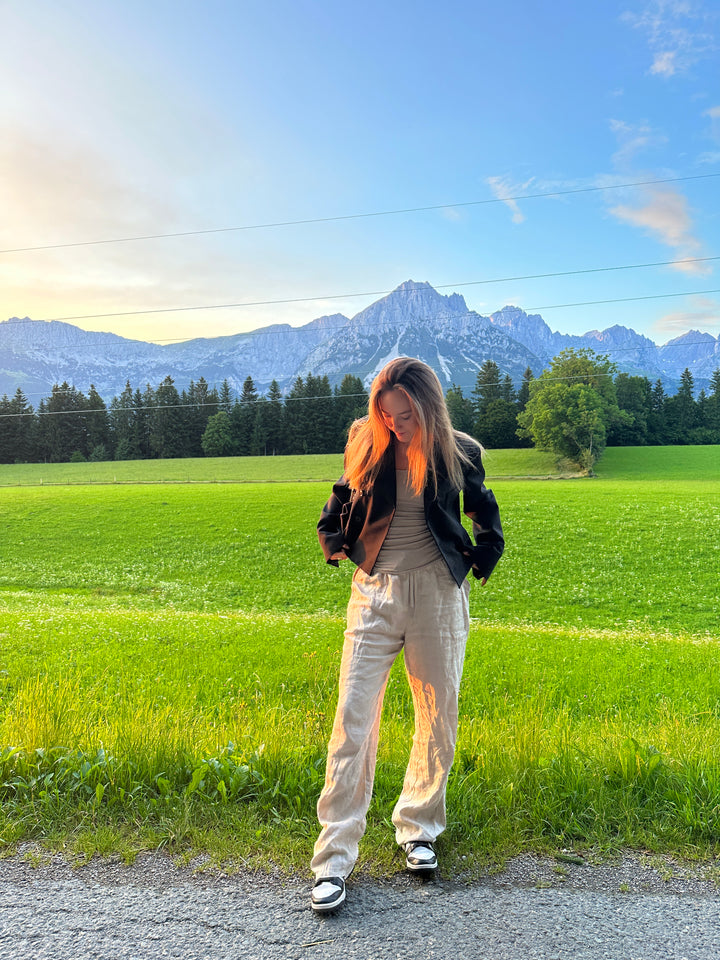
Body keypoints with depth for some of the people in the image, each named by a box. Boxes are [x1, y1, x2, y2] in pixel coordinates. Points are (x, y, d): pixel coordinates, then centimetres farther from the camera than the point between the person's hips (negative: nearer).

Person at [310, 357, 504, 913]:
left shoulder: (460, 453, -2)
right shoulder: (366, 445, -1)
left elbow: (486, 515, 16)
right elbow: (341, 504, 17)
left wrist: (482, 561, 5)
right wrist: (335, 545, 5)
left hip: (438, 596, 0)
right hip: (374, 594, 0)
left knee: (439, 719, 10)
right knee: (353, 720, -2)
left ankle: (419, 829, 33)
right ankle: (335, 857, 10)